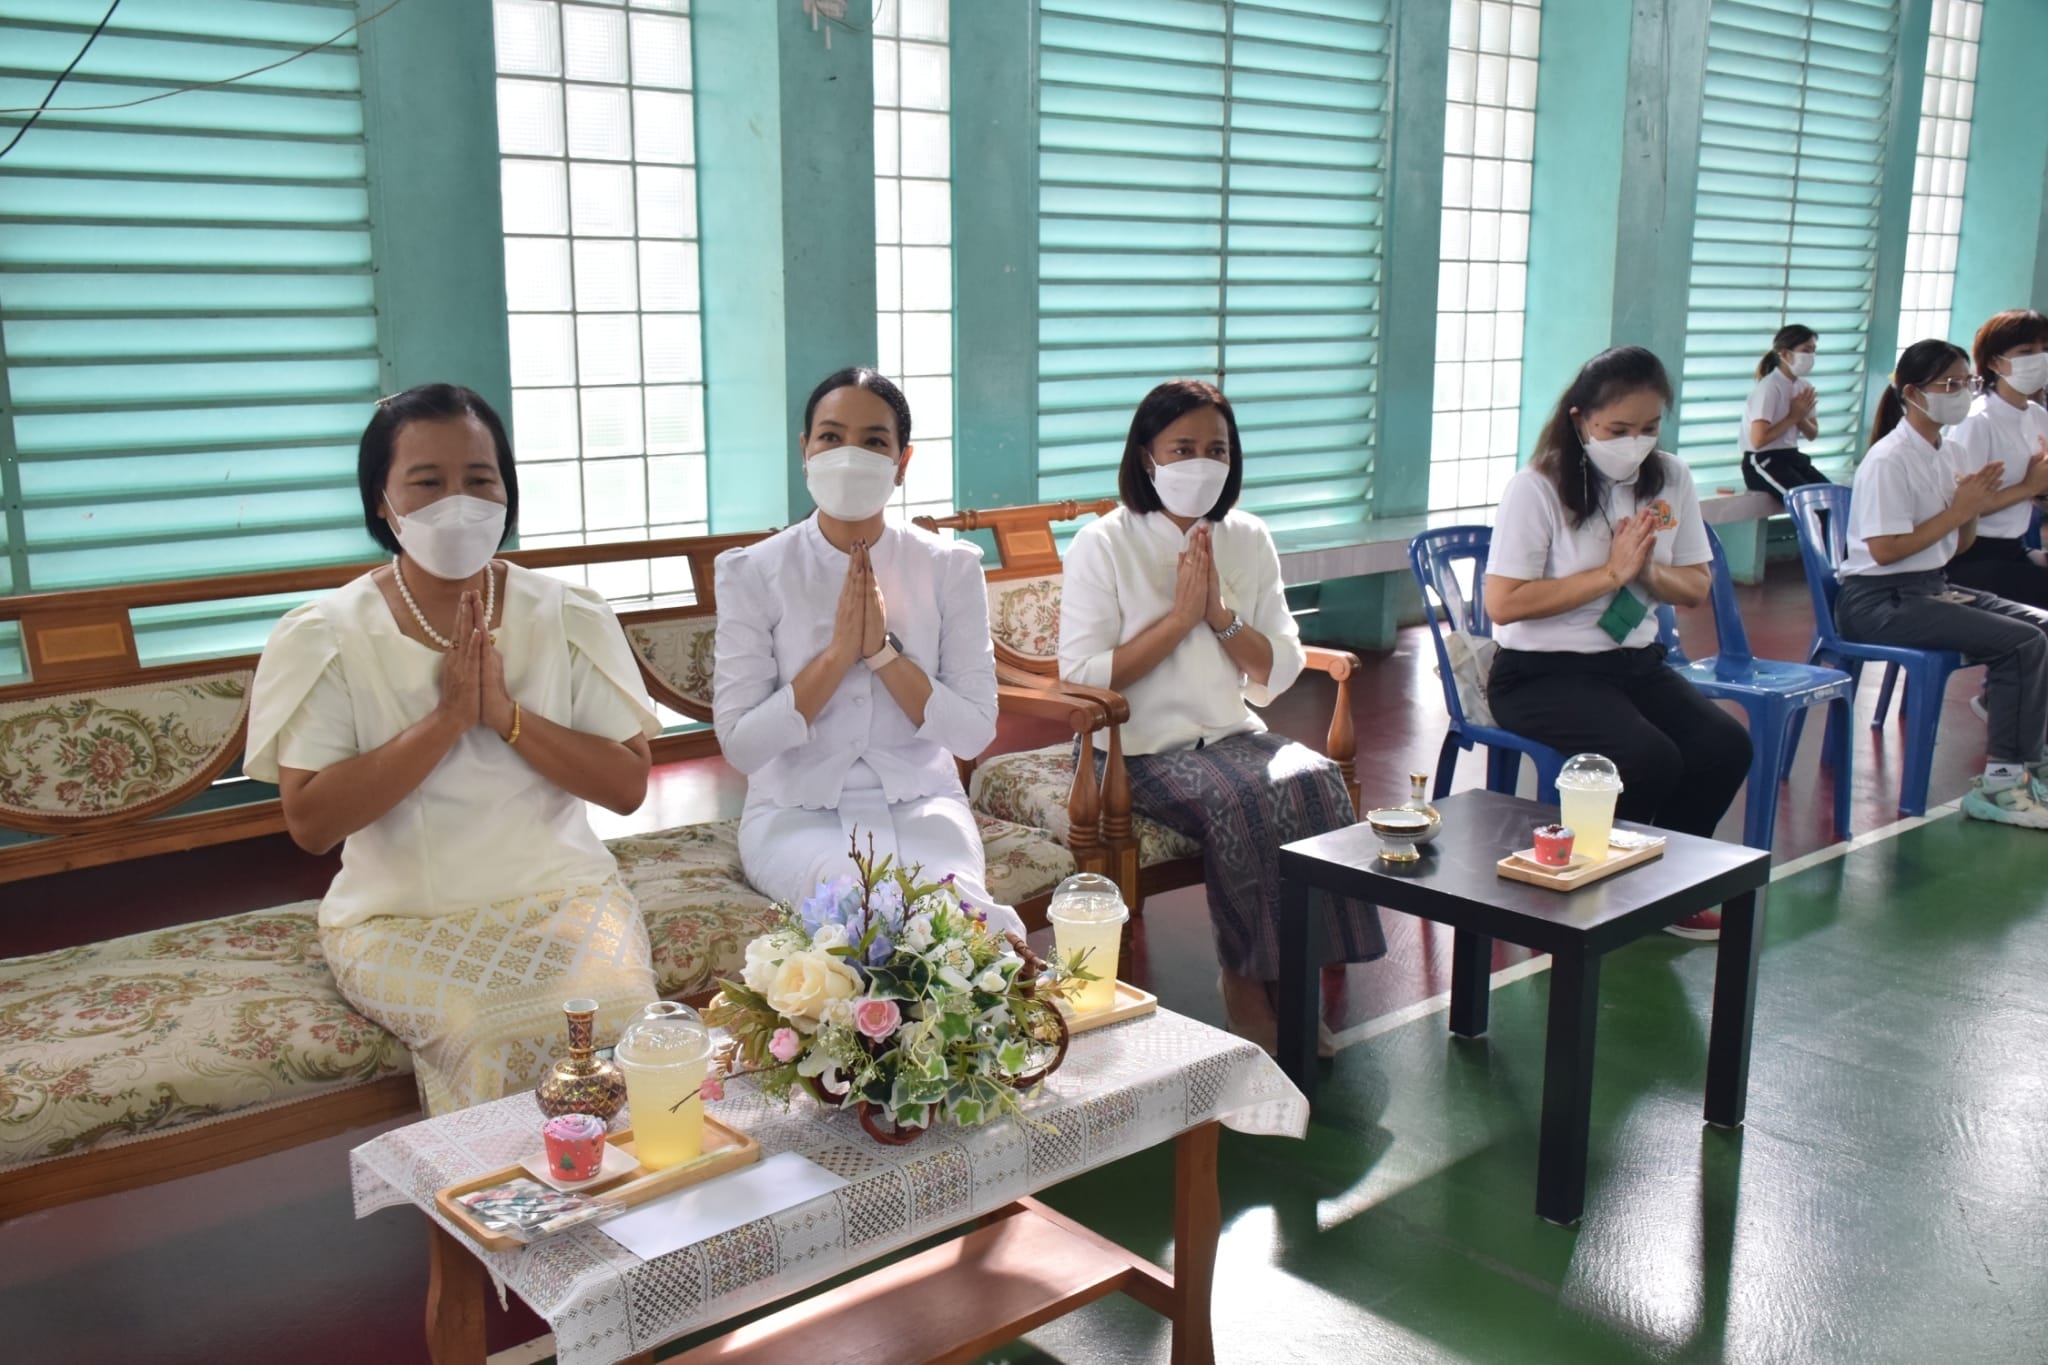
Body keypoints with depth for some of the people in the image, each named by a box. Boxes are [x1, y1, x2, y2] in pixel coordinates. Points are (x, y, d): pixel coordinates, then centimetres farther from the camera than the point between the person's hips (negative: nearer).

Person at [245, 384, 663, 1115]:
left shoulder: (569, 615, 1)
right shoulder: (324, 636, -3)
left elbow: (628, 786, -3)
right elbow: (311, 821, -11)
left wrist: (505, 713, -17)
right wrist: (445, 718, -19)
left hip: (562, 893, 2)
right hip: (402, 918, -1)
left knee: (621, 1019, -27)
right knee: (506, 1042, -29)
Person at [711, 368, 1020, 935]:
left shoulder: (950, 567, 1)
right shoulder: (752, 573, -3)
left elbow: (975, 732, -4)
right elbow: (740, 744, -9)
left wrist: (882, 650, -16)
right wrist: (837, 653, -18)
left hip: (922, 802, 1)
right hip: (797, 810, -1)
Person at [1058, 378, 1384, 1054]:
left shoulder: (1248, 539, 9)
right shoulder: (1103, 545, -5)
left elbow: (1280, 675, 6)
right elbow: (1082, 678, -14)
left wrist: (1220, 614, -10)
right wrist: (1179, 617, -14)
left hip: (1232, 734, 5)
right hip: (1138, 749, -4)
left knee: (1315, 782, -24)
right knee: (1241, 802, -30)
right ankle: (1247, 980, -11)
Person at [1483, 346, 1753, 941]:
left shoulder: (1671, 479, 4)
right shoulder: (1537, 490, -12)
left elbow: (1696, 588, 12)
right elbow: (1503, 604, -19)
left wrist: (1648, 570, -12)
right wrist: (1612, 572, -18)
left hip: (1635, 662, 6)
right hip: (1542, 672, -6)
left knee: (1726, 745, -17)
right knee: (1649, 759, -28)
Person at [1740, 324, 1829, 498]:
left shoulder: (1803, 387, 7)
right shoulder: (1769, 388, -16)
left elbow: (1812, 434, 16)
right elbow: (1758, 440, -24)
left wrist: (1801, 417, -6)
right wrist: (1793, 417, -14)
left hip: (1791, 457, 8)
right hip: (1763, 462, -8)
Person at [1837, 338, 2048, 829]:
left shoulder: (1940, 453, 12)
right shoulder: (1890, 460, -14)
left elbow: (1956, 545, 16)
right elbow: (1885, 550, -21)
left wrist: (1975, 507, -3)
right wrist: (1956, 511, -15)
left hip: (1929, 587, 9)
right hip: (1879, 601, -9)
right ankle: (2001, 782, -12)